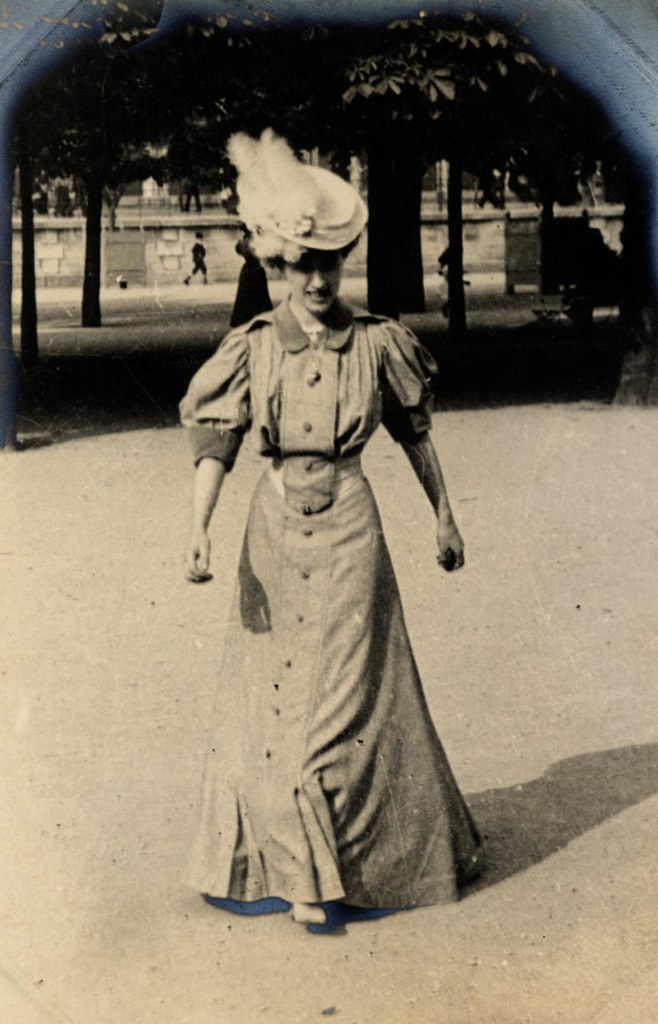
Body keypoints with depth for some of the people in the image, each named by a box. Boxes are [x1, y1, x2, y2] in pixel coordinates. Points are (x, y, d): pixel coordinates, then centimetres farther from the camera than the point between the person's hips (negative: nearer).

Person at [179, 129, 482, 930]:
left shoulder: (378, 343, -2)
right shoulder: (252, 347, -2)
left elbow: (414, 432, 9)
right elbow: (214, 440, -6)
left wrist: (443, 515, 15)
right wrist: (198, 530, -19)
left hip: (348, 527, -1)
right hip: (276, 527, 1)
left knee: (350, 692, 2)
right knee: (272, 691, 7)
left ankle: (358, 862, 18)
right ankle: (294, 868, 23)